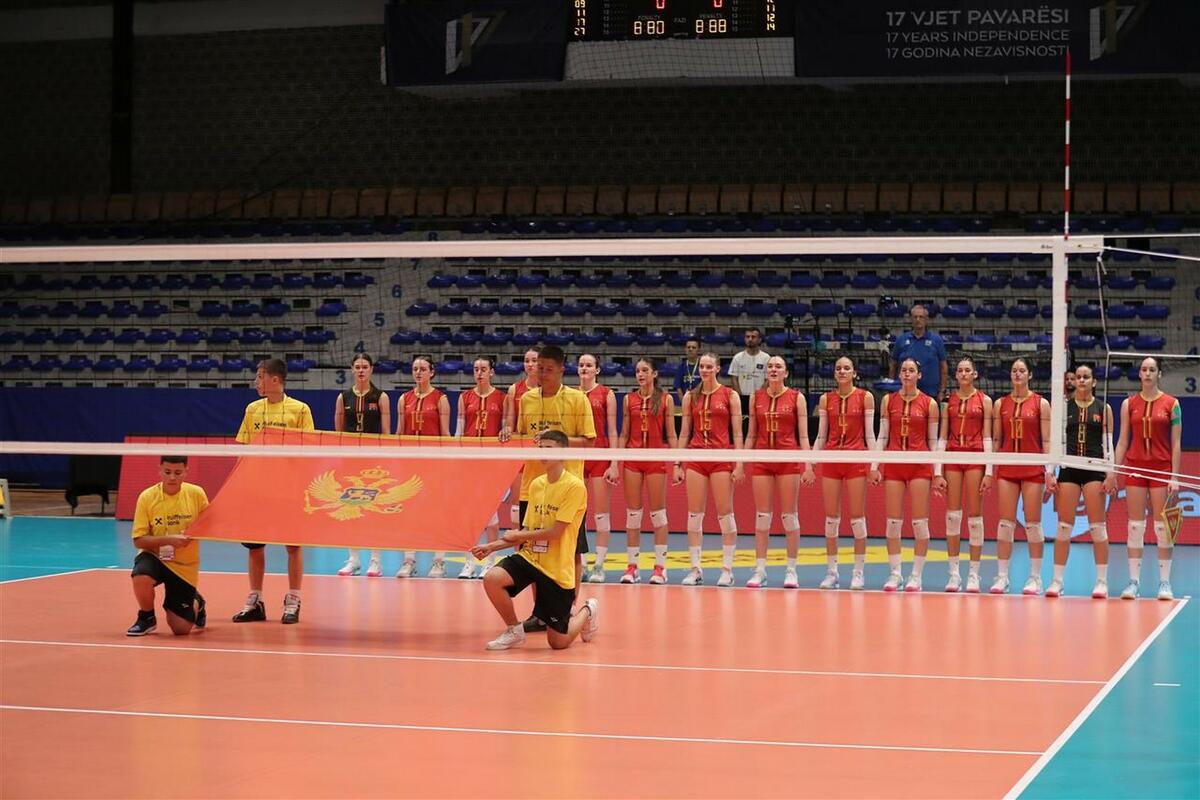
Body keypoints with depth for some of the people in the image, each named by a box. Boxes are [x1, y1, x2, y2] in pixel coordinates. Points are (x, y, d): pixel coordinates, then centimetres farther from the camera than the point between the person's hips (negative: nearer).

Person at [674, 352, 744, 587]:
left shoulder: (730, 395, 2)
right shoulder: (690, 397, 10)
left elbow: (737, 433, 0)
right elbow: (684, 432, 12)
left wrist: (739, 464, -7)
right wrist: (677, 464, 7)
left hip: (723, 457, -3)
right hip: (695, 457, 3)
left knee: (725, 514, -2)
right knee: (694, 515, 1)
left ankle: (727, 569, 4)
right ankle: (695, 569, 7)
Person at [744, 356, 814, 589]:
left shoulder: (796, 398, 1)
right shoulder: (756, 397, 9)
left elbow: (803, 436, 0)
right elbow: (751, 435, 13)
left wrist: (808, 465, -8)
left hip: (789, 459, -2)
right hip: (761, 459, 2)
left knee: (789, 516, 0)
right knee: (761, 516, 1)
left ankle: (791, 571, 6)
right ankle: (760, 570, 5)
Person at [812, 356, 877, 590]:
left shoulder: (865, 397, 2)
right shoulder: (826, 399, 8)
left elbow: (869, 434, 1)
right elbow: (821, 436, 11)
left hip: (856, 459, -2)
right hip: (831, 460, 2)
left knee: (857, 517, -1)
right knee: (831, 518, 3)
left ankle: (859, 572, 5)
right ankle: (831, 572, 9)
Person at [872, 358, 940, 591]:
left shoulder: (929, 403, 3)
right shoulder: (888, 400, 8)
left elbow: (933, 441, 6)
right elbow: (882, 436, 10)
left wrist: (938, 471, 0)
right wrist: (875, 466, 2)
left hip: (920, 466, -2)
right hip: (893, 465, 2)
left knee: (920, 522, -3)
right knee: (893, 521, 0)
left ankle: (916, 575, 4)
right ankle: (894, 573, 7)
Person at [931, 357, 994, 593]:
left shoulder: (984, 401, 4)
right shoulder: (949, 400, 10)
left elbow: (987, 438, 0)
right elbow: (942, 437, 8)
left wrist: (989, 471, -7)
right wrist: (938, 472, 2)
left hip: (976, 457, -2)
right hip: (952, 457, 2)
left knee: (975, 517, -2)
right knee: (952, 516, -1)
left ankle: (974, 574, 3)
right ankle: (954, 573, 5)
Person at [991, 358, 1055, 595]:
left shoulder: (1041, 404, 2)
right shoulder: (1001, 404, 9)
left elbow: (1047, 441, 0)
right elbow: (995, 439, 11)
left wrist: (1050, 471, -7)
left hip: (1033, 469, -2)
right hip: (1006, 468, 2)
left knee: (1033, 523, 0)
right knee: (1005, 522, -1)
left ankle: (1035, 577, 6)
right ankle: (1002, 576, 3)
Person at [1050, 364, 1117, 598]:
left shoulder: (1103, 409, 7)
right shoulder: (1064, 407, 9)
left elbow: (1108, 443, 4)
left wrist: (1111, 474, -4)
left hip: (1095, 469, -1)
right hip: (1069, 468, 1)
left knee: (1097, 527, -2)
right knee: (1063, 526, -1)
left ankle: (1102, 582, 3)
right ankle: (1057, 581, 3)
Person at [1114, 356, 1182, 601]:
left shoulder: (1171, 404, 1)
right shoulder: (1129, 404, 7)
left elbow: (1176, 444, 0)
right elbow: (1123, 441, 8)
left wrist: (1175, 476, -6)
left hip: (1162, 468, -2)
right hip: (1135, 468, 2)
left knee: (1162, 526, -1)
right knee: (1135, 526, 1)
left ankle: (1164, 582, 5)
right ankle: (1134, 582, 5)